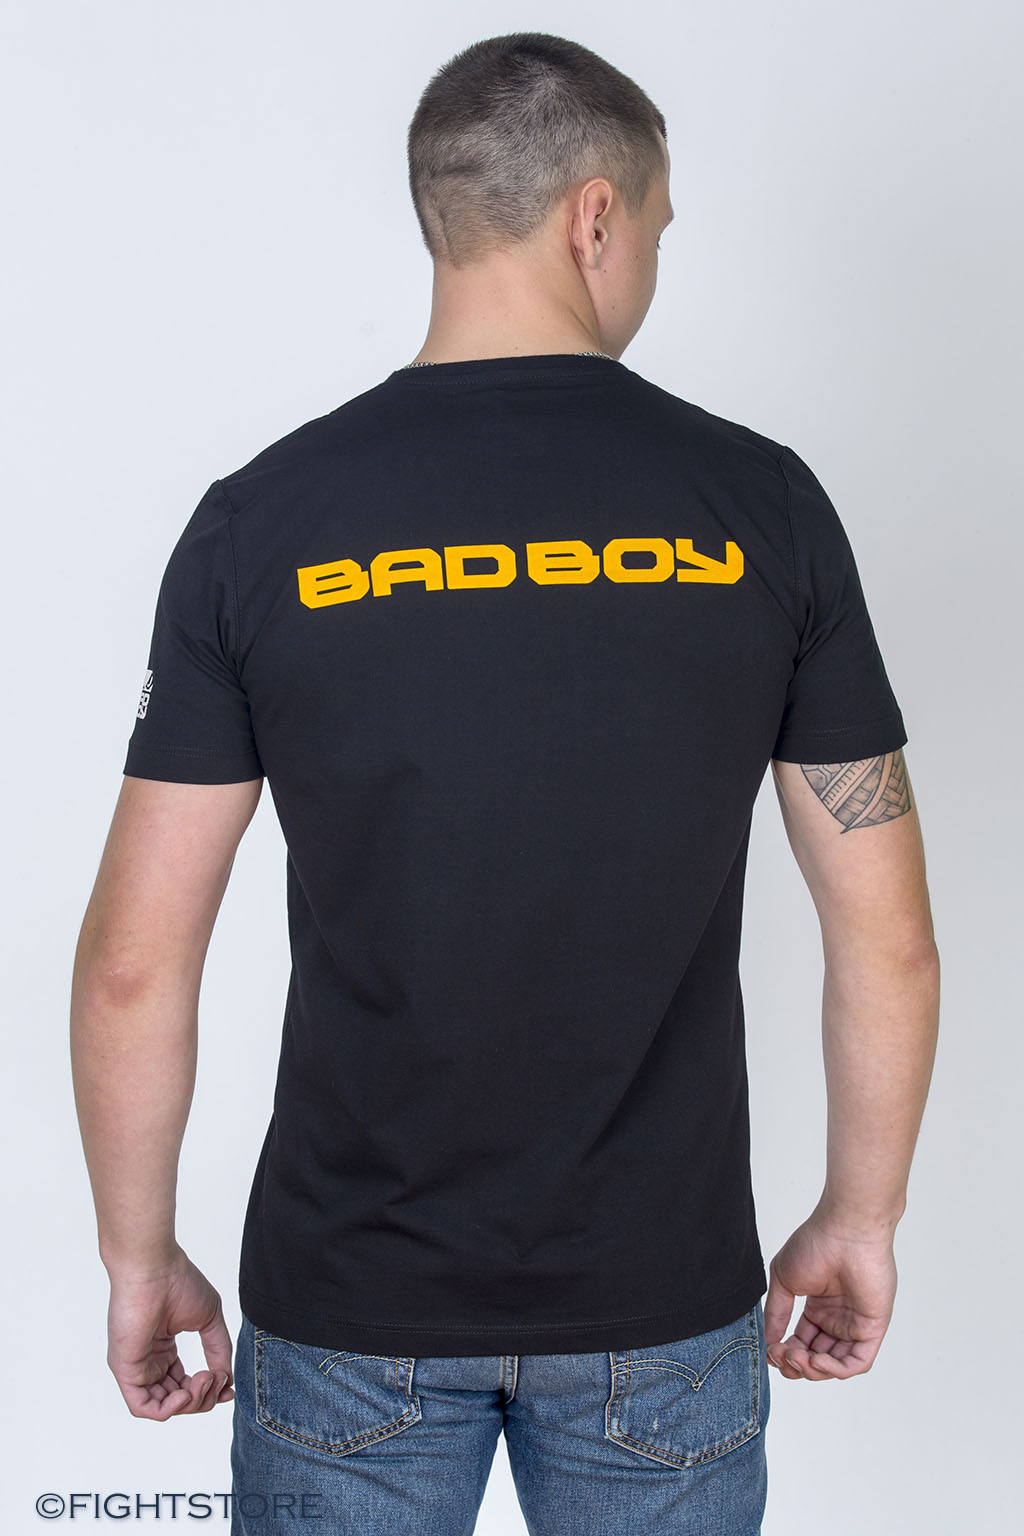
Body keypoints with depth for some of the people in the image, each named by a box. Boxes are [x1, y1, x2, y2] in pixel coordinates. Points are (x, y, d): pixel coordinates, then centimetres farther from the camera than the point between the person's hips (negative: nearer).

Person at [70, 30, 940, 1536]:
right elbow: (889, 941, -4)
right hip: (666, 1303, 1)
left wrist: (140, 1256, 7)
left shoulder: (262, 517, -8)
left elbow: (133, 964, -7)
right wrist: (860, 1221, 11)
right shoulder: (760, 503, -7)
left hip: (351, 1311, 0)